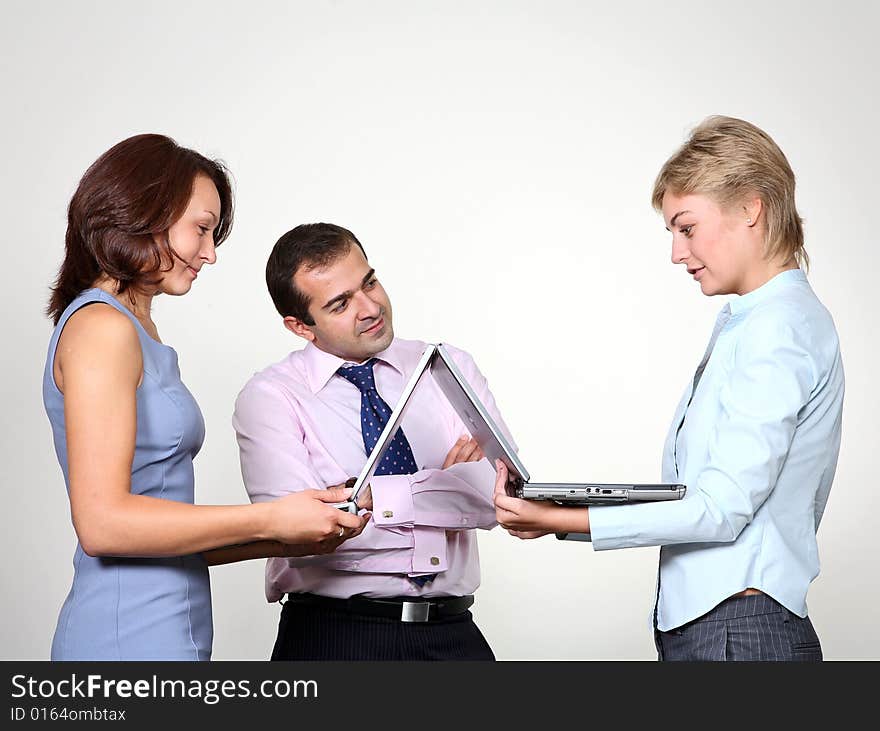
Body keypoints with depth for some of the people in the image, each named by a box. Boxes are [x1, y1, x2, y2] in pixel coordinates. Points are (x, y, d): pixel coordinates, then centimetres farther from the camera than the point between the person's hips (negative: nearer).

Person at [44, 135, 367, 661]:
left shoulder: (137, 333, 19)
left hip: (167, 631, 9)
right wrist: (272, 521, -14)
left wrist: (291, 539, 8)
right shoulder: (102, 328, -10)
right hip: (132, 639, -9)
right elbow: (103, 522, -18)